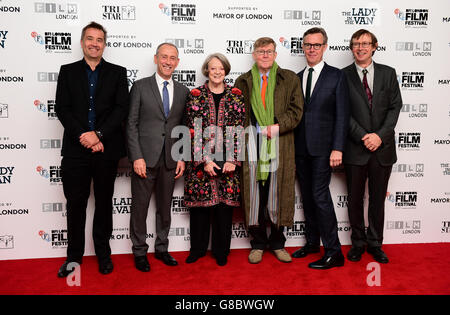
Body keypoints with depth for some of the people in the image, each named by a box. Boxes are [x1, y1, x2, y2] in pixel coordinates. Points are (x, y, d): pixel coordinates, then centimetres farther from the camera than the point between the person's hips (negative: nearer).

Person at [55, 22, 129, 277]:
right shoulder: (68, 71, 9)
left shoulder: (117, 73, 7)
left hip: (106, 149, 0)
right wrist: (83, 136, -13)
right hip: (76, 150, 1)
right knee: (75, 203, 8)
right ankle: (74, 256, 23)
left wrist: (99, 135, -15)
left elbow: (121, 109, -4)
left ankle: (103, 253, 25)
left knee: (104, 203, 11)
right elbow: (63, 109, 0)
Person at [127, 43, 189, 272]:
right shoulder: (140, 86, 0)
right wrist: (137, 157, -12)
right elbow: (131, 124, -4)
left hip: (170, 160, 3)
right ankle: (139, 251, 22)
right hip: (145, 158, -3)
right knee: (140, 207, 6)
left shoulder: (183, 91, 9)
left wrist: (182, 158, 3)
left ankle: (161, 248, 29)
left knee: (165, 207, 13)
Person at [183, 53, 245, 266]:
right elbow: (192, 131, -3)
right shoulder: (195, 95, 3)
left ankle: (221, 251, 22)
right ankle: (198, 248, 24)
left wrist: (233, 160, -8)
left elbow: (240, 130, 2)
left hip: (228, 162, 1)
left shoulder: (236, 96, 6)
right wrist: (204, 160, -11)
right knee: (199, 204, 6)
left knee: (225, 204, 6)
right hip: (200, 161, 0)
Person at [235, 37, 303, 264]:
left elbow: (296, 109, 3)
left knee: (279, 194, 3)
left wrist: (278, 127, -12)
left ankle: (277, 243, 20)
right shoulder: (243, 82, 12)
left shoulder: (290, 79, 11)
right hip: (252, 145, 0)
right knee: (254, 194, 2)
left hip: (280, 146, 0)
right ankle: (258, 243, 16)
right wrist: (258, 130, -5)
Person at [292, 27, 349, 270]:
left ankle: (333, 252, 0)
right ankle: (312, 242, 28)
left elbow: (342, 115, -6)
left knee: (320, 195, -9)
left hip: (322, 147, -5)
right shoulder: (296, 78, 13)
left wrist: (337, 149, -15)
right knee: (307, 196, 13)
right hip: (300, 148, 5)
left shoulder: (336, 76, -1)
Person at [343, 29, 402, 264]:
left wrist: (380, 135, -11)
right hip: (355, 148, -1)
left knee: (378, 198, 11)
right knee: (355, 199, 9)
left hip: (382, 147, 2)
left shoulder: (388, 73, 7)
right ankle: (358, 243, 24)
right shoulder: (343, 76, 1)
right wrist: (363, 136, -14)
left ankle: (375, 243, 25)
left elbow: (395, 106, 2)